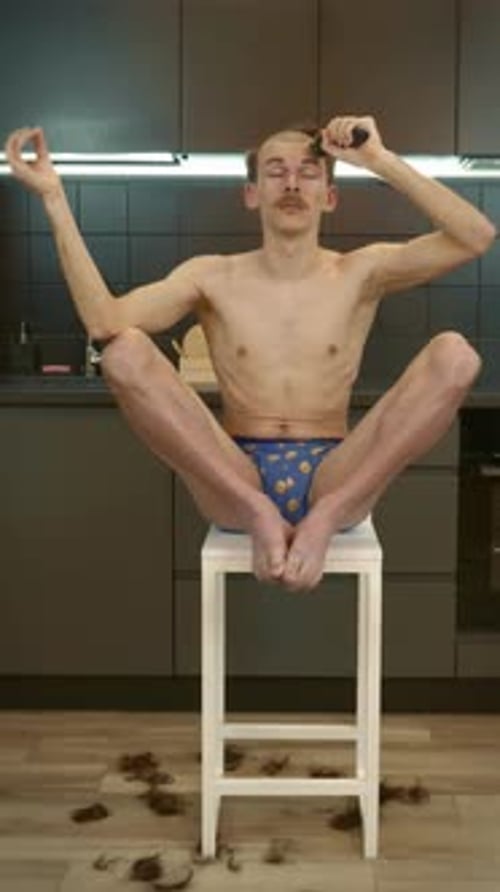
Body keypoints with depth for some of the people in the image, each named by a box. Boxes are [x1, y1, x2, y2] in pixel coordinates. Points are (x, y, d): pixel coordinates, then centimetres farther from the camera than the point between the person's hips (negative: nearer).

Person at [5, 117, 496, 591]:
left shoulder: (360, 272, 8)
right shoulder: (213, 277, 7)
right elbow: (104, 323, -11)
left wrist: (382, 161, -9)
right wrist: (53, 197, -14)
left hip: (335, 482, 1)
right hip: (233, 482, 0)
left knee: (455, 353, -19)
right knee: (124, 351, -20)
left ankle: (326, 518, -20)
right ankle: (256, 512, -19)